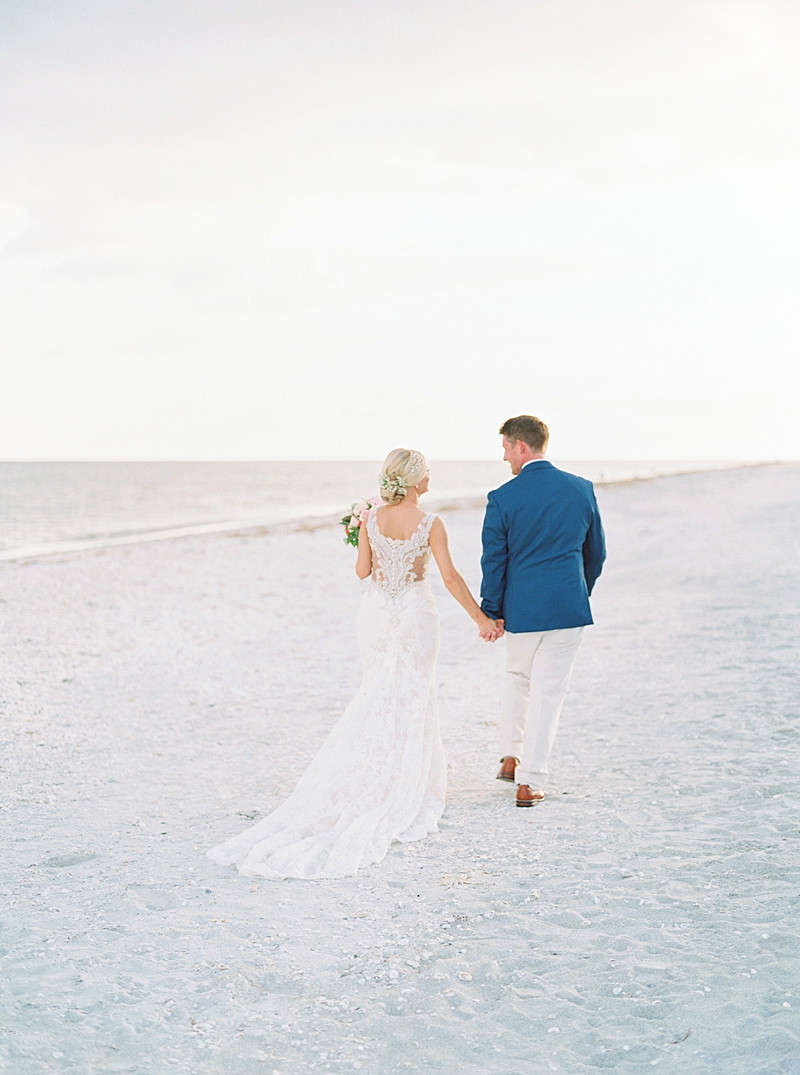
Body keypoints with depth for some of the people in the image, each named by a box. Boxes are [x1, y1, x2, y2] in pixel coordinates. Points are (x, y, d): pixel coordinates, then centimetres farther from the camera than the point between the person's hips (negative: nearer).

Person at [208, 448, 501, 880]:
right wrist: (482, 619, -6)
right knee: (410, 699, 6)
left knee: (378, 695, 16)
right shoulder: (430, 524, -14)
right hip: (415, 613, -3)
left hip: (377, 611, 3)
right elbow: (450, 577, -13)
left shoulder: (371, 519, -4)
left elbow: (362, 571, 2)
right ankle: (403, 789, 8)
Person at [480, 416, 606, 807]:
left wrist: (491, 612, 5)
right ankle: (529, 782, 6)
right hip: (568, 607, 1)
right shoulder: (581, 489, 0)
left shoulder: (502, 498, -9)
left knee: (518, 679, 24)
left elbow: (494, 559, -5)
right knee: (548, 692, 5)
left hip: (520, 608, -1)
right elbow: (596, 551, 9)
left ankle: (509, 756, 25)